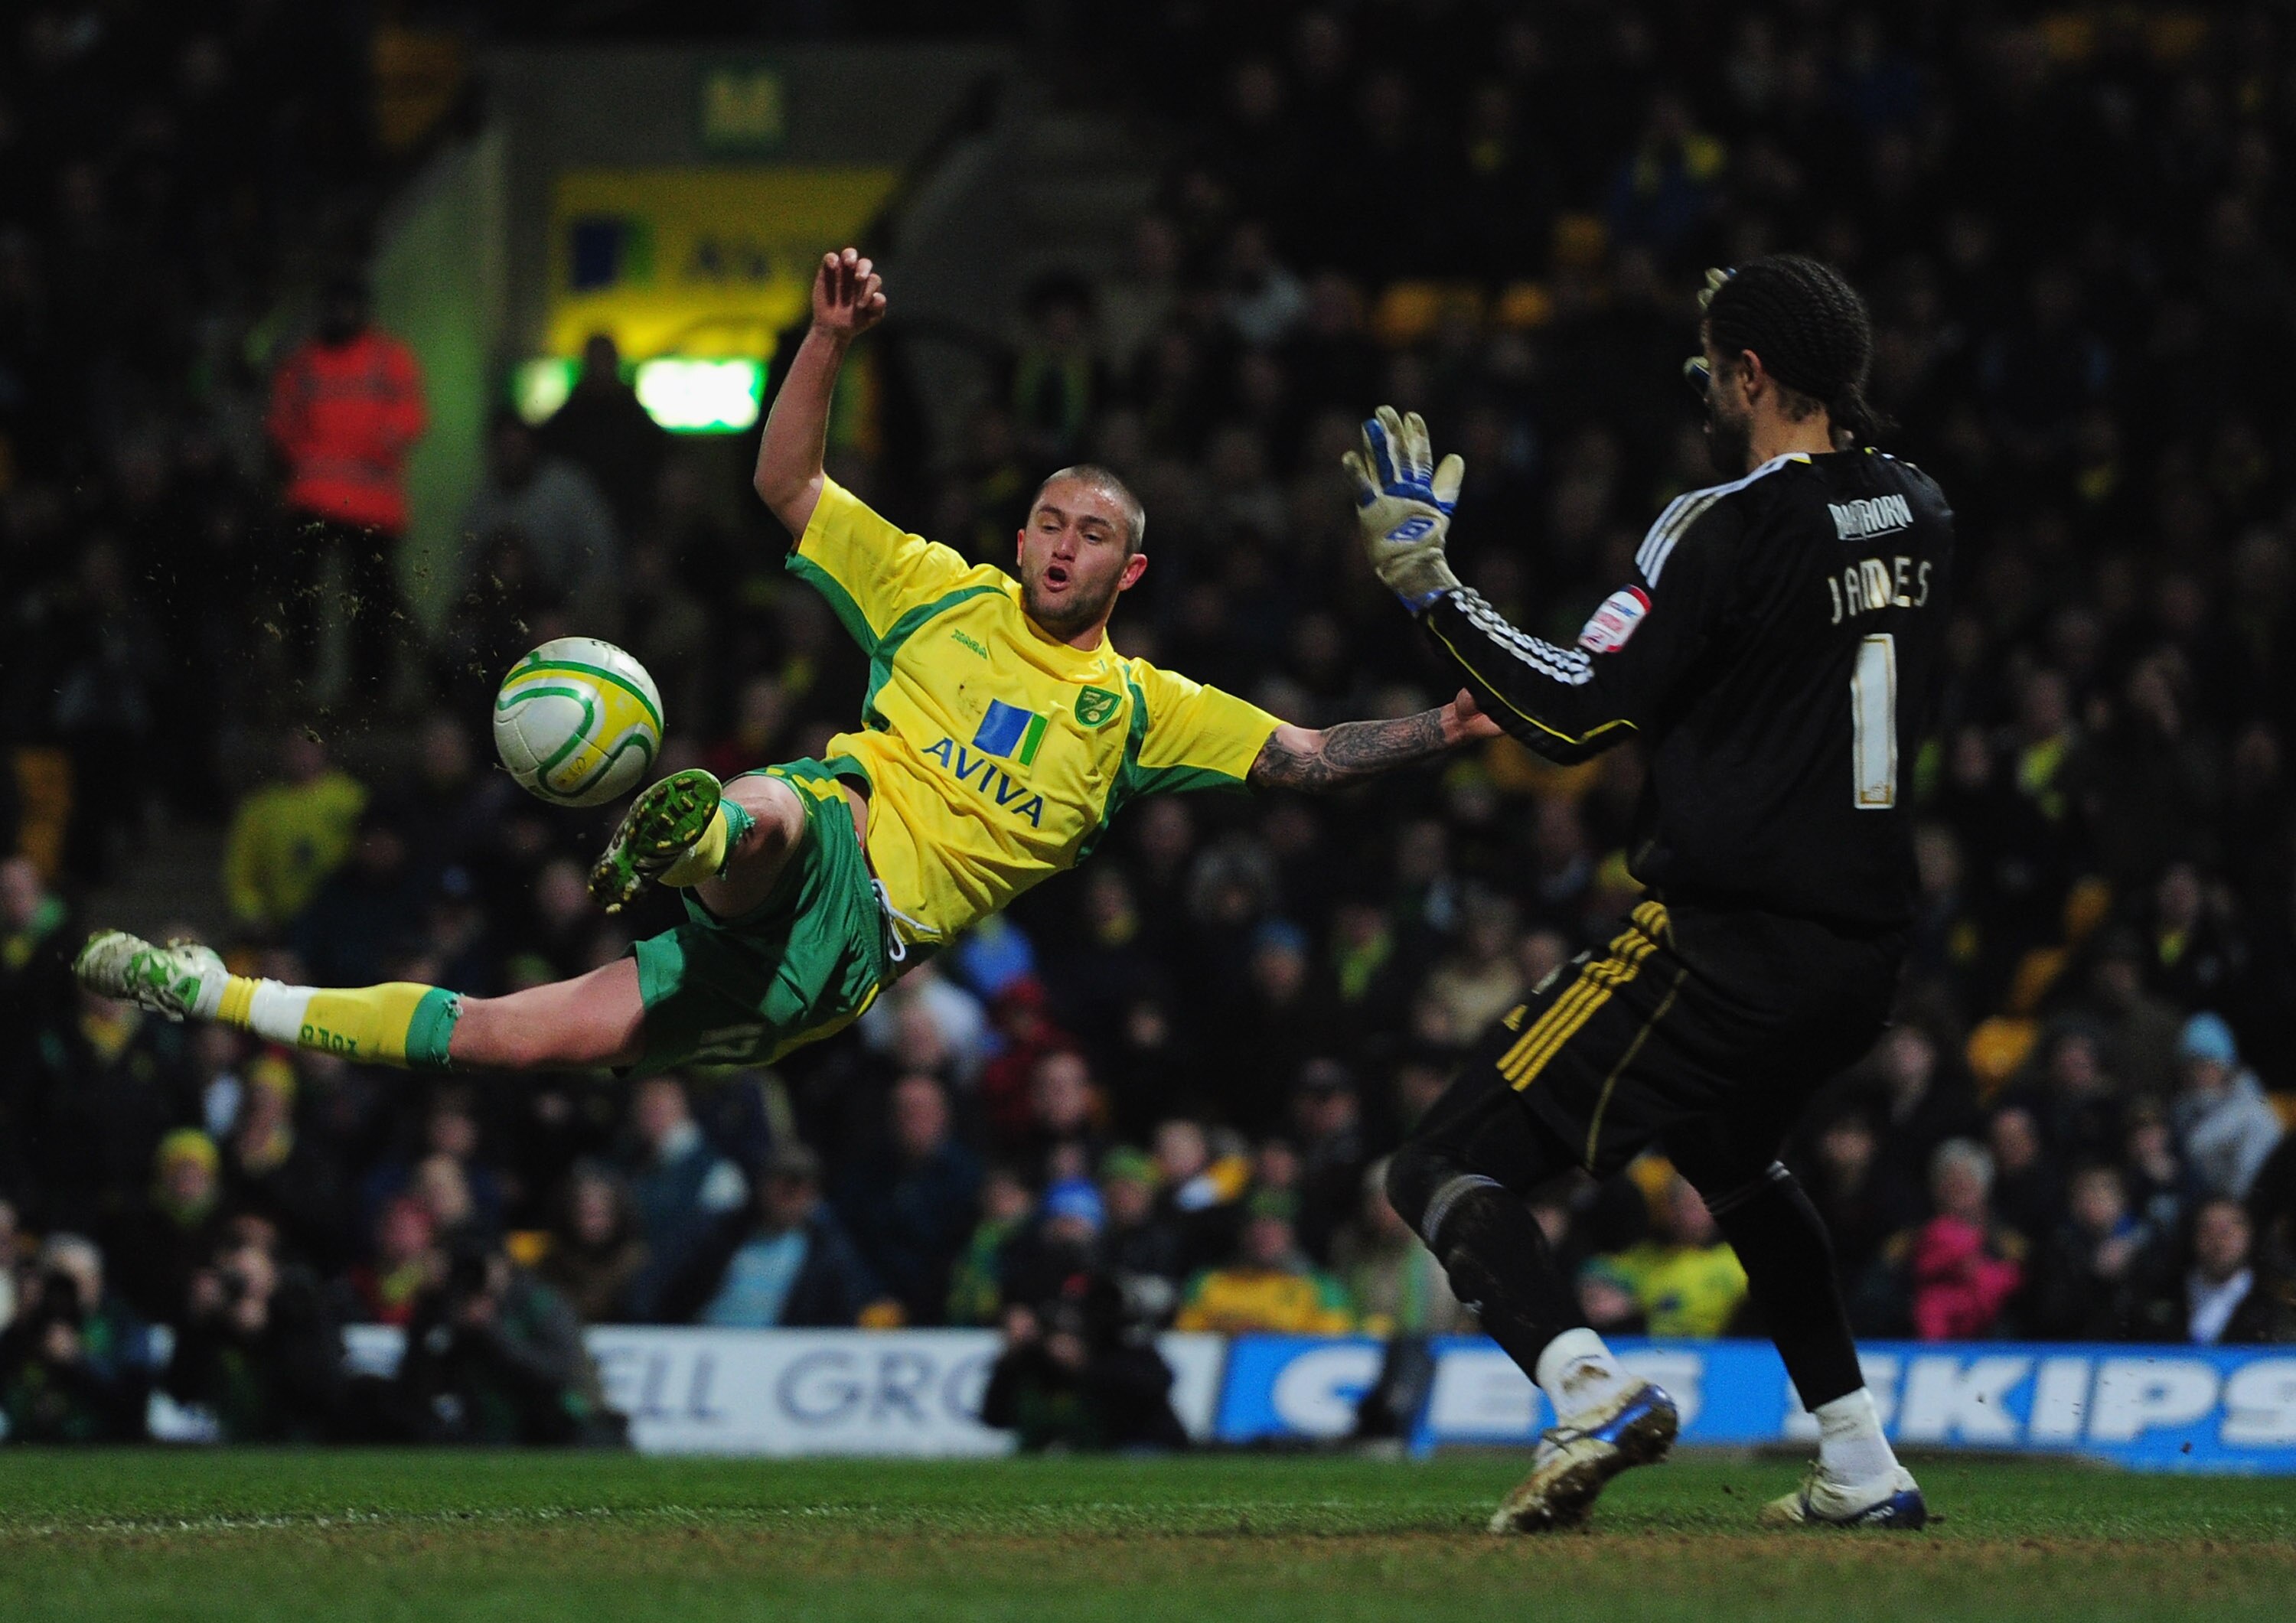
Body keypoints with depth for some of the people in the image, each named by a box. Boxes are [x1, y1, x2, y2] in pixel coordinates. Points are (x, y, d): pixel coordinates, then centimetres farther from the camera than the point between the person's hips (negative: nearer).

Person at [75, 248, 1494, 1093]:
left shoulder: (1139, 707, 21)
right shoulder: (945, 595, 22)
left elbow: (1301, 758, 16)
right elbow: (788, 483, 20)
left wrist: (1433, 734, -1)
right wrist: (832, 341, 6)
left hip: (868, 943, 0)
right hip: (820, 842, 0)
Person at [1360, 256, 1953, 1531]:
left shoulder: (1728, 528, -14)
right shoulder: (1916, 517, 7)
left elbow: (1578, 718, -14)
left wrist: (1426, 582, -7)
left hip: (1729, 939, -8)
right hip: (1868, 944, 8)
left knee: (1447, 1172, -6)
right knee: (1732, 1153, 36)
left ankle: (1590, 1389, -31)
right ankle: (1860, 1469, 29)